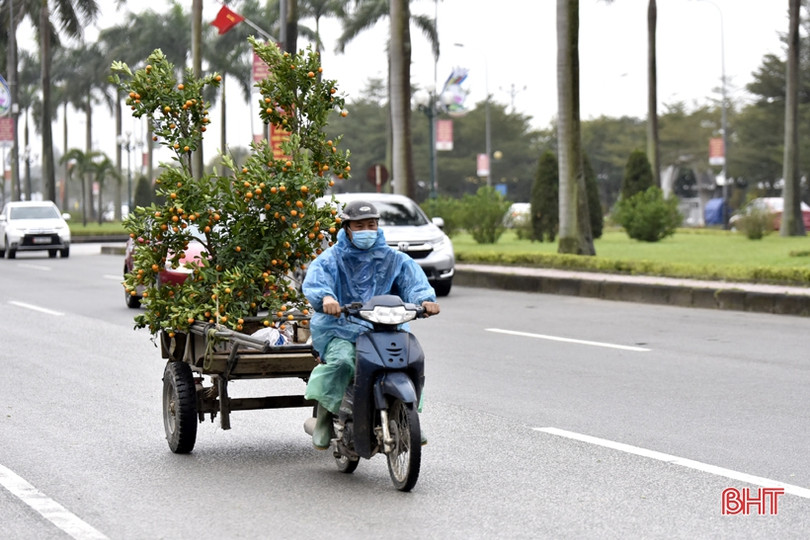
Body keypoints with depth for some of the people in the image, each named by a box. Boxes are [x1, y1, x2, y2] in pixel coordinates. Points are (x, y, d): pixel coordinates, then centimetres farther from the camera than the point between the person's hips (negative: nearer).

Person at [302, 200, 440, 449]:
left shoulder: (394, 259, 15)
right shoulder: (330, 259, 7)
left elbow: (414, 281, 0)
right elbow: (314, 281, -12)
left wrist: (425, 299, -24)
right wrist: (325, 297, -36)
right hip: (339, 330, -2)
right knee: (341, 362, -32)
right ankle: (324, 420, -16)